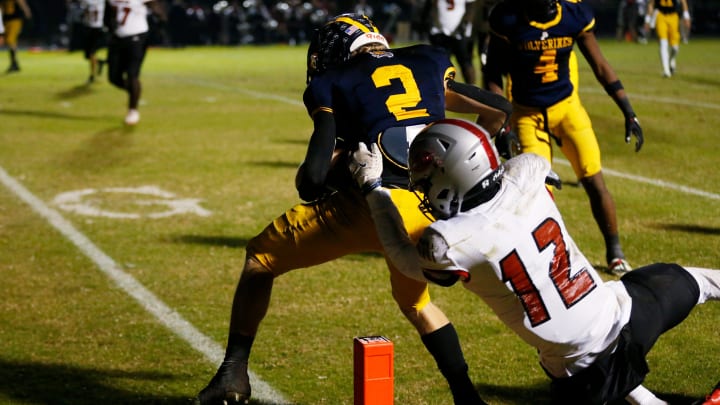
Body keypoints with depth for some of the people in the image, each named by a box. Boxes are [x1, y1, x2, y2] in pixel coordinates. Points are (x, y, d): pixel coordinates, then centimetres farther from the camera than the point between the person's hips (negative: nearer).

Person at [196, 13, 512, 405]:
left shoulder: (333, 84, 10)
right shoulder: (428, 63, 22)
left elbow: (316, 171, -2)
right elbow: (500, 111, 22)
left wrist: (308, 183, 21)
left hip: (373, 204, -4)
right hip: (433, 211, 4)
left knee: (261, 257, 20)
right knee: (414, 301, 35)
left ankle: (234, 373, 18)